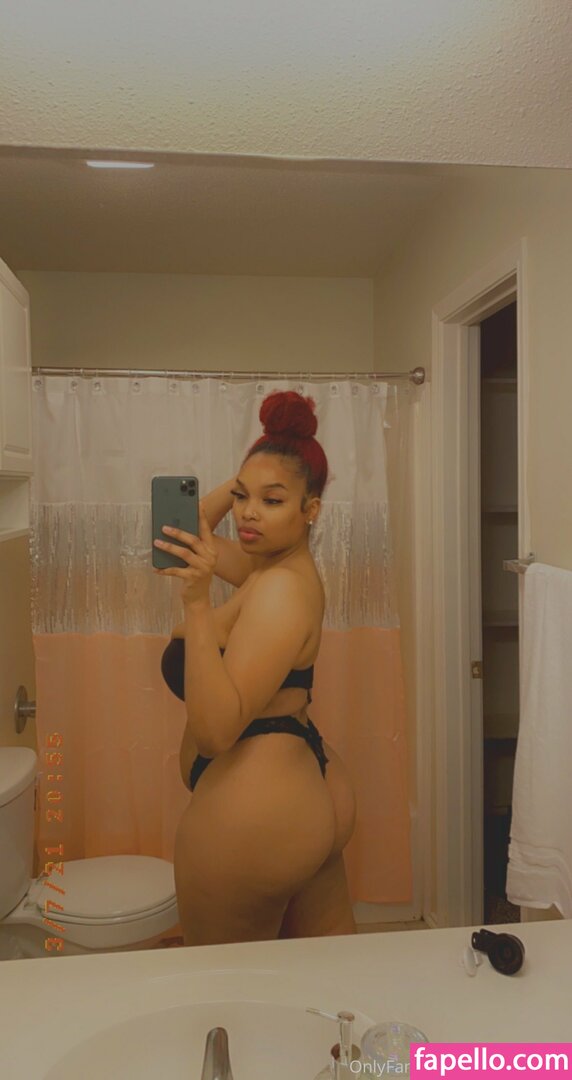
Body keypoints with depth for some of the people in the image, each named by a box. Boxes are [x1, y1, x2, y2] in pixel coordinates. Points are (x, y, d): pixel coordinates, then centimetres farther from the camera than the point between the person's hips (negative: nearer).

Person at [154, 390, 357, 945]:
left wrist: (197, 604, -33)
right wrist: (243, 482, 4)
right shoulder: (270, 566, 5)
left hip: (252, 815, -10)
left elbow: (216, 728, -28)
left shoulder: (281, 590, -22)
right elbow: (195, 532, 20)